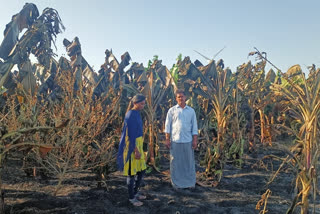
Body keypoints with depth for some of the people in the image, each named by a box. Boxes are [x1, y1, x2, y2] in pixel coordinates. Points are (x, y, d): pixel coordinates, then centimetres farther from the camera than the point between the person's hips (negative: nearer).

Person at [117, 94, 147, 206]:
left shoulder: (136, 113, 10)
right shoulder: (130, 115, -20)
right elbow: (131, 134, -21)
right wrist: (136, 151, -20)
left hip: (138, 144, 10)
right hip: (131, 146, -10)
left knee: (141, 170, 17)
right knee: (132, 172, 4)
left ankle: (135, 192, 34)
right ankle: (131, 197, 20)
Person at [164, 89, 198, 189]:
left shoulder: (191, 111, 9)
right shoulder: (172, 110, 5)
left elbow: (194, 126, 8)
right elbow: (168, 126, 4)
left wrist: (195, 140, 2)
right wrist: (167, 139, -3)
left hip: (188, 141, 1)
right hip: (175, 141, -1)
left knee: (189, 162, 6)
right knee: (175, 163, 4)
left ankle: (190, 182, 18)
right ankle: (176, 183, 16)